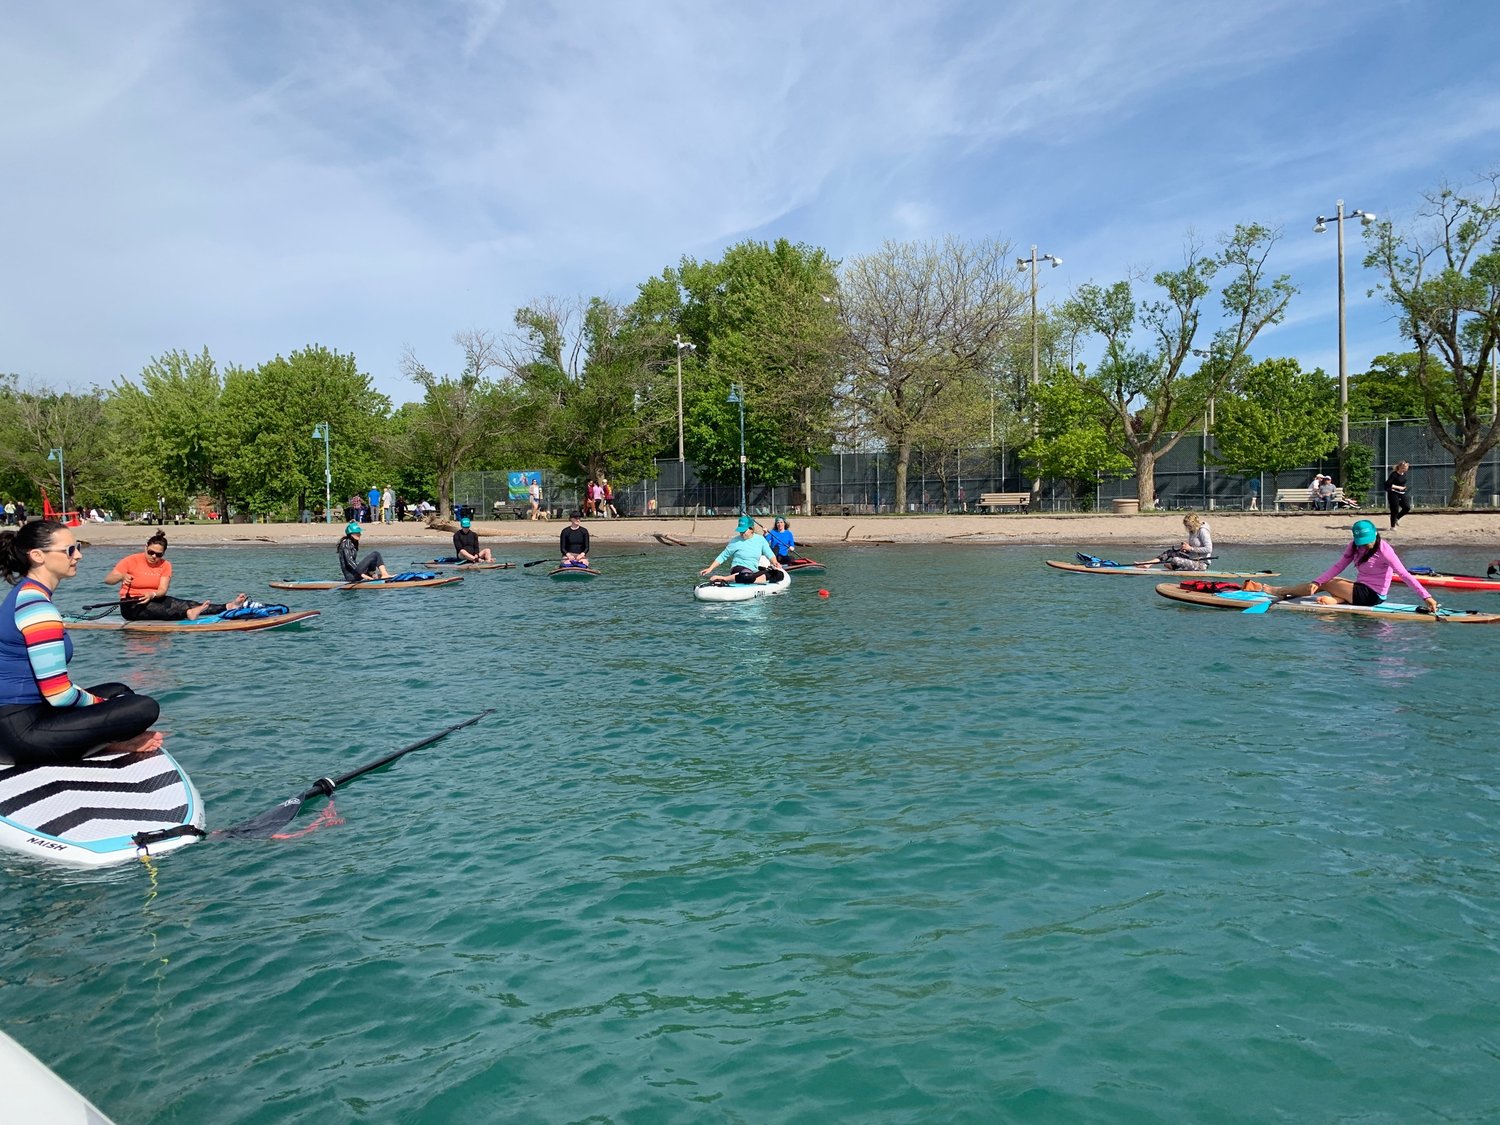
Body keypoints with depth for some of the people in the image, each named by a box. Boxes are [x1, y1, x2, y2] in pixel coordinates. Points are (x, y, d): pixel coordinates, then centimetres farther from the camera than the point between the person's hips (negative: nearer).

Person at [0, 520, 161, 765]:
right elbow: (58, 693, -22)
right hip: (22, 732, -11)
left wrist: (97, 702, 15)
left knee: (119, 691, 24)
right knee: (144, 708, -20)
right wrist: (101, 704, -3)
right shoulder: (37, 606, -18)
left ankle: (104, 738, 2)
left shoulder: (24, 593, 13)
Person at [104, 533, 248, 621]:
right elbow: (107, 580, -14)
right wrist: (122, 577, -36)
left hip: (153, 600, 4)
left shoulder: (165, 566, 3)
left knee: (180, 603, -19)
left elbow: (162, 590, -10)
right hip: (131, 606, -3)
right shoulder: (131, 561, -6)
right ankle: (188, 614, -63)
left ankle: (227, 607, -34)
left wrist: (153, 595, -33)